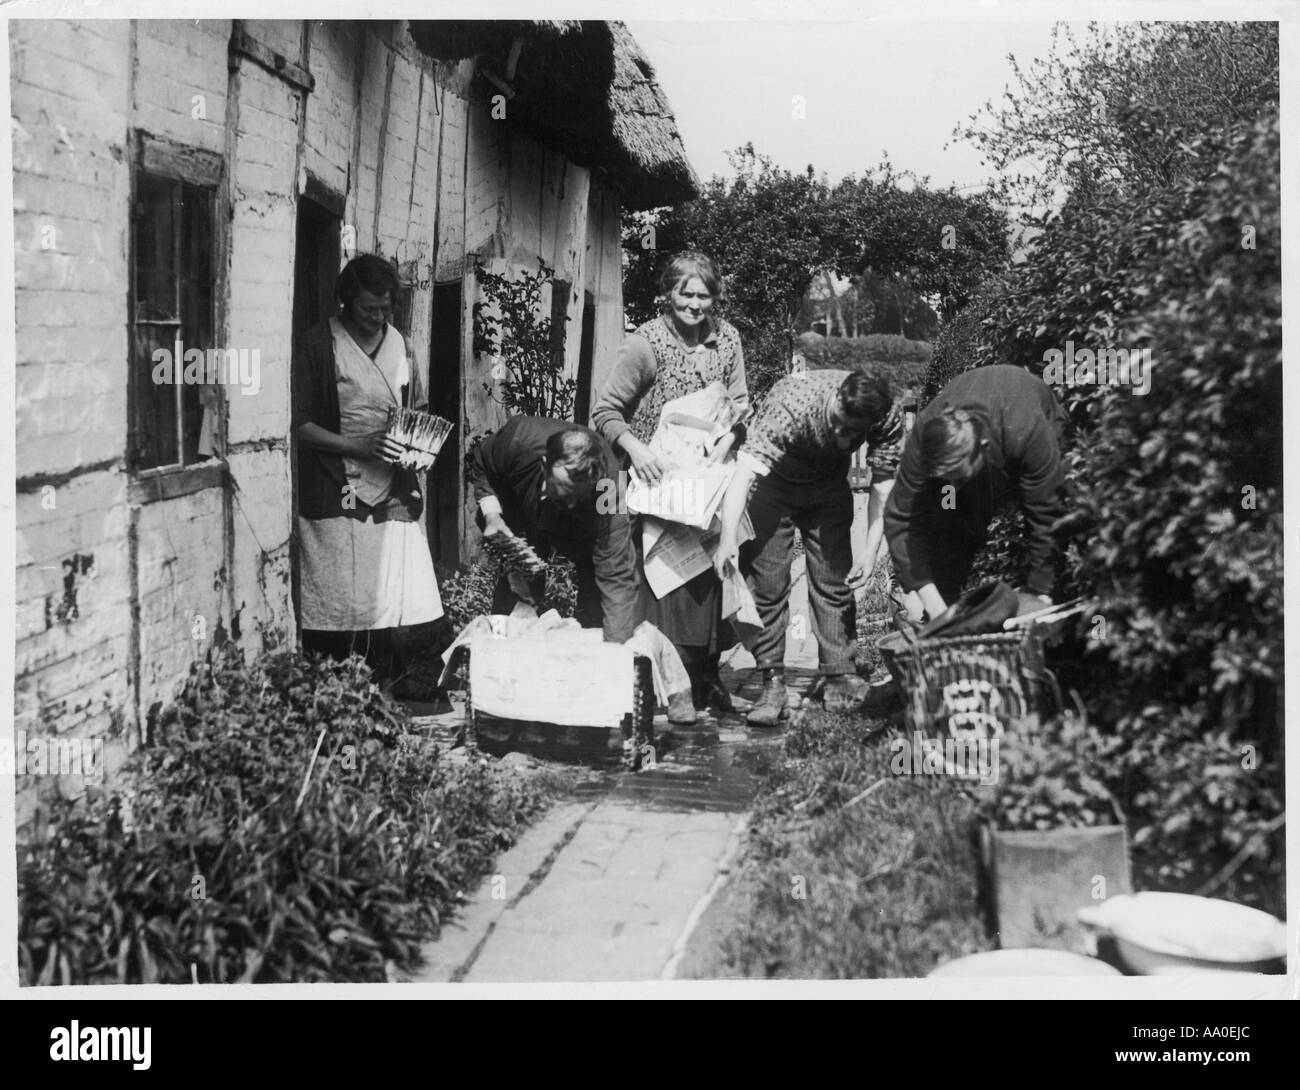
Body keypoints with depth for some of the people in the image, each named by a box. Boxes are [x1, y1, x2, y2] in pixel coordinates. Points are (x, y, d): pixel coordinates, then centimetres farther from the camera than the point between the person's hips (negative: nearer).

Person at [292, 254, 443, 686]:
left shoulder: (399, 343, 13)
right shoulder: (318, 346, -4)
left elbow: (418, 409, 23)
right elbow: (300, 424, -7)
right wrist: (360, 447, -17)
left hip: (393, 496, 5)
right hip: (336, 499, -4)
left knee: (387, 609, 2)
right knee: (333, 616, -4)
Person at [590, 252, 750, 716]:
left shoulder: (726, 338, 3)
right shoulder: (645, 344, -13)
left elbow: (739, 400, 14)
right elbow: (604, 410, -11)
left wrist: (739, 409, -9)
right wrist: (635, 448, -27)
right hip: (660, 479, -5)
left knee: (710, 578, 8)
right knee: (667, 584, -6)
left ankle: (707, 680, 20)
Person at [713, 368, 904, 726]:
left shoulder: (888, 416, -26)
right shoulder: (790, 405, -39)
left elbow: (883, 484, -15)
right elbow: (745, 471, -44)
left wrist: (871, 550, -20)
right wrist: (728, 539, -53)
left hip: (829, 484, 3)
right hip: (773, 483, -3)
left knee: (835, 582, -1)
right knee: (769, 585, -9)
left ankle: (841, 676, 10)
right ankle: (773, 685, -3)